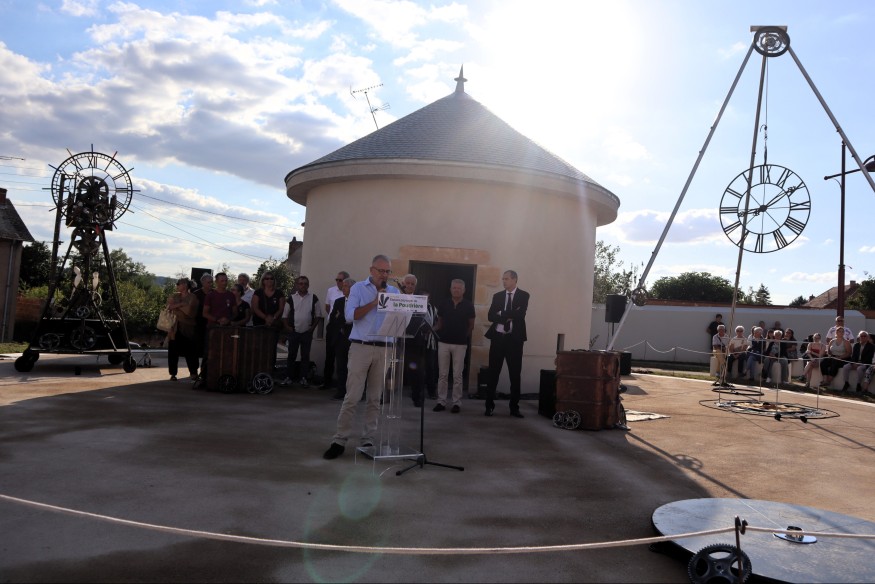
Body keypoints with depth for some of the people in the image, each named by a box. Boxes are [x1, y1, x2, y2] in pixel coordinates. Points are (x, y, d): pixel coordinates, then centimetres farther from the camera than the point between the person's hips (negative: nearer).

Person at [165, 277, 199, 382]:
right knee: (173, 351, 2)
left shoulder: (192, 298, -2)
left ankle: (193, 373, 14)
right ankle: (173, 374, 11)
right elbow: (169, 308, 1)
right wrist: (182, 305, -10)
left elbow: (189, 311, -13)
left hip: (188, 329, -3)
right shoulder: (174, 296, 12)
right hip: (175, 327, 3)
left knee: (190, 351, 0)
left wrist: (176, 306, -4)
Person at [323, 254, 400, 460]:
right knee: (352, 397, -4)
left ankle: (368, 440, 14)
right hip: (361, 347, -3)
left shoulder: (394, 292, 11)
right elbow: (350, 315, -9)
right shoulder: (358, 288, 3)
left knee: (375, 398, 7)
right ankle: (339, 440, 3)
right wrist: (374, 302, -11)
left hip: (384, 350, 3)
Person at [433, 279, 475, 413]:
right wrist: (436, 330, -4)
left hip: (460, 344, -2)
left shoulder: (468, 305, 0)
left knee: (457, 375, 2)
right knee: (442, 374, 4)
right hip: (444, 342, 2)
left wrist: (464, 336, 1)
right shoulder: (444, 304, 5)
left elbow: (471, 325, 7)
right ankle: (441, 401, 11)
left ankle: (457, 403, 9)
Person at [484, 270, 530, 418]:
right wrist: (509, 316, -14)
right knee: (493, 373, 4)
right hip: (498, 337, 2)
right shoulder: (497, 296, 9)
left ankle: (514, 407, 13)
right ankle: (489, 406, 12)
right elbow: (491, 316, -2)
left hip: (514, 339, -2)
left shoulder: (523, 295, 1)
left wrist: (502, 314, -10)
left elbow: (520, 314, -15)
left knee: (515, 374, 4)